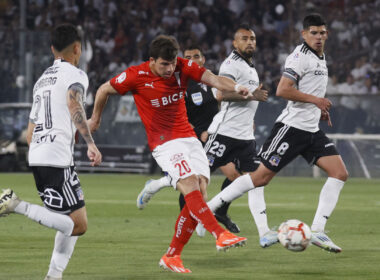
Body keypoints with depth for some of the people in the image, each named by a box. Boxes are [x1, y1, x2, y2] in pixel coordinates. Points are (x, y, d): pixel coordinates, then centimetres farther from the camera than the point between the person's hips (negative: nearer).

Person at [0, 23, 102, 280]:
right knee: (78, 224, -11)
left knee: (75, 223, 14)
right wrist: (90, 143, -30)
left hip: (36, 156, 9)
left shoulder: (42, 80, 24)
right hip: (57, 158, -9)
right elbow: (74, 104, -23)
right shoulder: (75, 75, 0)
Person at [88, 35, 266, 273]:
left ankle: (172, 256, 6)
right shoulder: (136, 76, -10)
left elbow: (213, 79, -14)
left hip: (189, 138, 5)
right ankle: (221, 235, -30)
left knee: (199, 193, -3)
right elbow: (104, 90, 5)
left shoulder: (184, 67, -1)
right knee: (191, 188, -24)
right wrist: (96, 117, 19)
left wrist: (235, 87, -34)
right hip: (164, 144, -5)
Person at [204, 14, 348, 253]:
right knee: (261, 176, -10)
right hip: (291, 126, -9)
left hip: (312, 130, 9)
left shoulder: (321, 58, 16)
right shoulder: (300, 56, -12)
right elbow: (282, 90, -22)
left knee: (340, 173, -4)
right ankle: (208, 208, -1)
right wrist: (314, 99, -17)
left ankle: (318, 231, -5)